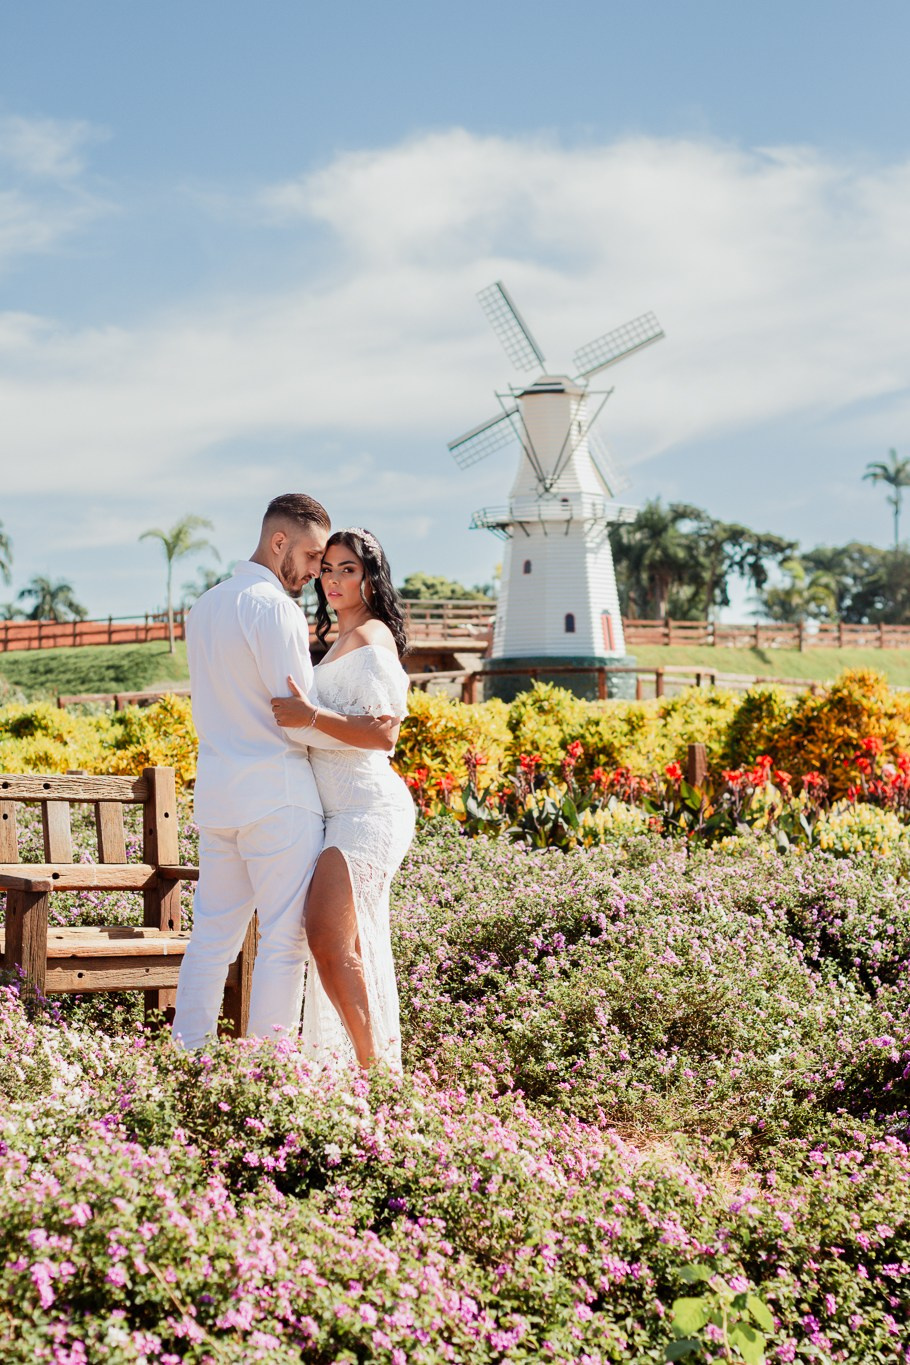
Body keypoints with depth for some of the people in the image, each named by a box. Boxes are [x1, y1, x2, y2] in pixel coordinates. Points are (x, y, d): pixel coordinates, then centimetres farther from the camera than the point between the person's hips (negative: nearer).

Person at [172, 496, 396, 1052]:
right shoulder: (275, 608, -12)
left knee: (213, 934, 11)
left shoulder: (206, 606, 15)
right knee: (285, 938, -2)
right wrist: (366, 735, -3)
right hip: (276, 795, -8)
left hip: (214, 788, 8)